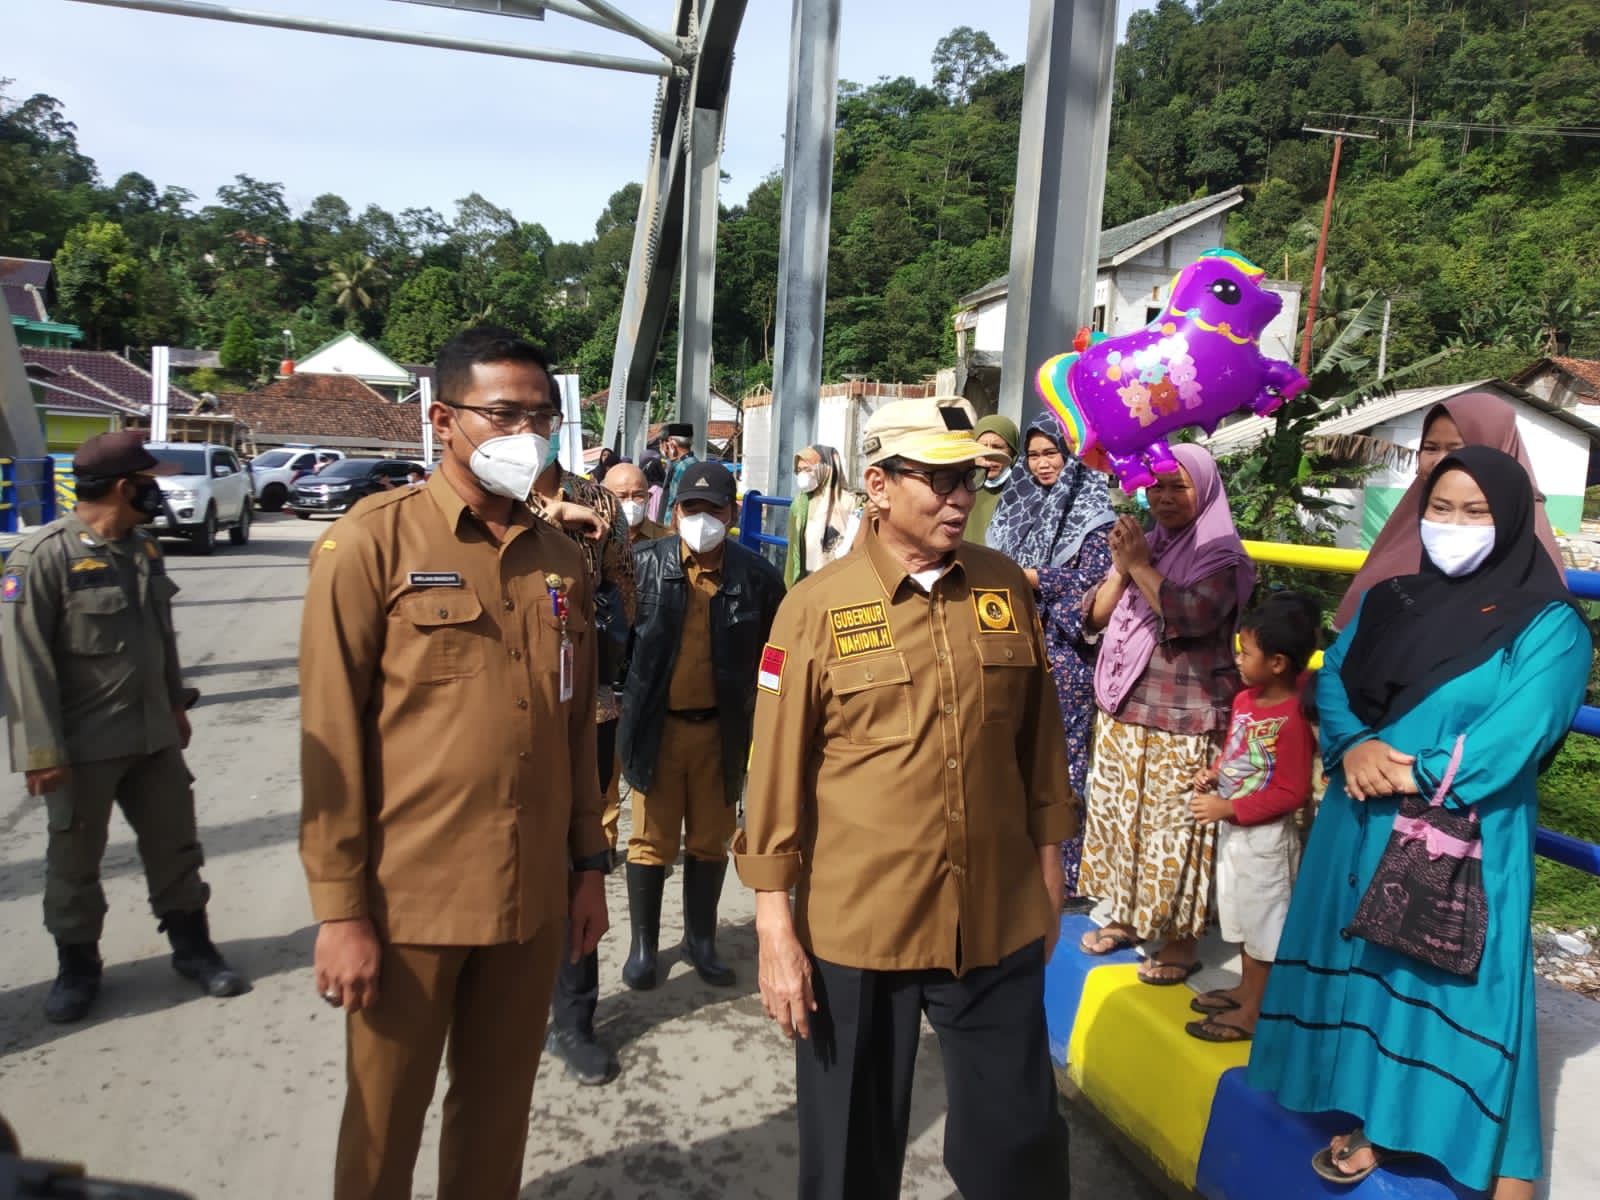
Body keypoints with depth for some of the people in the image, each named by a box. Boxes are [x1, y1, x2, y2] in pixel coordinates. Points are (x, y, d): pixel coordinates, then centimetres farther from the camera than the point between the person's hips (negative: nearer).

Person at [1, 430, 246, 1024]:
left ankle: (192, 947, 30)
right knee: (75, 861, 12)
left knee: (175, 844, 14)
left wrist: (176, 704, 20)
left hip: (152, 734, 6)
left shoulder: (144, 548, 6)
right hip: (82, 744, -6)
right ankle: (77, 965, 30)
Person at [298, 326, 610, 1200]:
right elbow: (331, 736, -10)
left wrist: (589, 864, 11)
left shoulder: (562, 562, 7)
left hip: (533, 895, 4)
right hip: (408, 896, -4)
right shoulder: (370, 544, -9)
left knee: (498, 1112, 18)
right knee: (384, 1121, 14)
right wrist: (340, 908, -11)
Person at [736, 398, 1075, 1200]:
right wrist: (777, 932, -7)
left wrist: (1048, 875, 12)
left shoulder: (1007, 589, 1)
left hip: (998, 922, 3)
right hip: (855, 927, -2)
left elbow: (1038, 740, 9)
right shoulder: (817, 606, -9)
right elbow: (777, 777, -7)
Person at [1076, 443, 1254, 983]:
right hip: (1121, 710, 7)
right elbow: (1095, 618, 6)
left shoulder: (1222, 554, -7)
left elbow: (1193, 615, -25)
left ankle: (1181, 938, 13)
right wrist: (1120, 568, -9)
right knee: (1117, 815, 13)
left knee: (1174, 828, -1)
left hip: (1182, 721, -6)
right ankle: (1126, 916, 29)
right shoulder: (1144, 542, 11)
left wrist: (1141, 565, -18)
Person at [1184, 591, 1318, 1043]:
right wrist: (1213, 774, -4)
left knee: (1263, 921, 8)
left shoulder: (1291, 721, -26)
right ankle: (1246, 989, 41)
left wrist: (1228, 808, -25)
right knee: (1242, 914, 23)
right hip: (1234, 830, 9)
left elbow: (1291, 794, -24)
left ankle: (1254, 1012, 23)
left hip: (1265, 837, -9)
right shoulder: (1245, 699, -1)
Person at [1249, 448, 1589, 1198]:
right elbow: (1332, 682, 4)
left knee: (1453, 984, -2)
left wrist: (1415, 775, -19)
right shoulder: (1386, 602, 11)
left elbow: (1520, 730, -16)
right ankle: (1373, 1120, 29)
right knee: (1369, 968, 13)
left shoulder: (1548, 624, -5)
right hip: (1362, 827, 5)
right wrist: (1353, 748, -15)